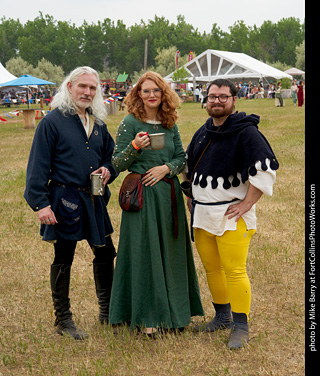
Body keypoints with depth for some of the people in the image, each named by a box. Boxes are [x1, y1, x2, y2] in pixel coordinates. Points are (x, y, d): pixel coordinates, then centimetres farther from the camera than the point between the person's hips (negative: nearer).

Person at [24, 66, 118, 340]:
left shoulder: (98, 123, 12)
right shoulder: (52, 122, -7)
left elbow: (111, 155, 24)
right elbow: (38, 166, -10)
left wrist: (108, 170, 0)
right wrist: (40, 203, -16)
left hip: (95, 200, 6)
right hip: (64, 201, -6)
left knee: (105, 253, 13)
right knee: (63, 259, 4)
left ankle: (107, 311, 30)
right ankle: (63, 320, 16)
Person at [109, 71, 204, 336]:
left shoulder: (170, 125, 10)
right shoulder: (130, 123, -4)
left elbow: (183, 157, 11)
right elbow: (117, 164, -5)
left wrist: (166, 167, -8)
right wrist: (134, 146, -22)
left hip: (170, 194, 5)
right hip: (143, 195, -5)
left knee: (172, 251, 10)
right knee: (145, 252, -2)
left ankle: (174, 310, 24)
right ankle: (146, 317, 7)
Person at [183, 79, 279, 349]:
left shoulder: (246, 132, -11)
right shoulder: (202, 133, 13)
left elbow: (266, 170, -16)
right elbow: (189, 167, 28)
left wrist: (246, 204, -16)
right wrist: (191, 196, 18)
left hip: (232, 215, -7)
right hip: (202, 214, 7)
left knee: (234, 270, -10)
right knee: (211, 268, 14)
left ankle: (241, 327, 0)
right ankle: (222, 317, 30)